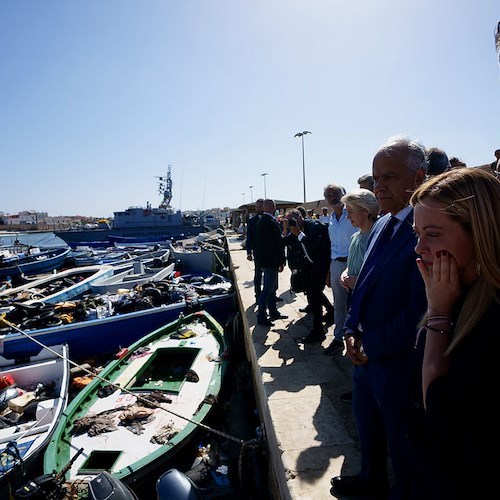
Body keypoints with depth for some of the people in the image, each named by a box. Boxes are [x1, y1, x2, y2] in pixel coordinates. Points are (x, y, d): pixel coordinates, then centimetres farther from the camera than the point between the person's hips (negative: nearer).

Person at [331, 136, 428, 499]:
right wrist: (352, 332, 0)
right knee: (367, 424, 27)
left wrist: (371, 346, -15)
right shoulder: (381, 225, 5)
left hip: (398, 362, -8)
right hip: (365, 352, 8)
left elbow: (418, 310, -25)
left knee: (399, 436, 18)